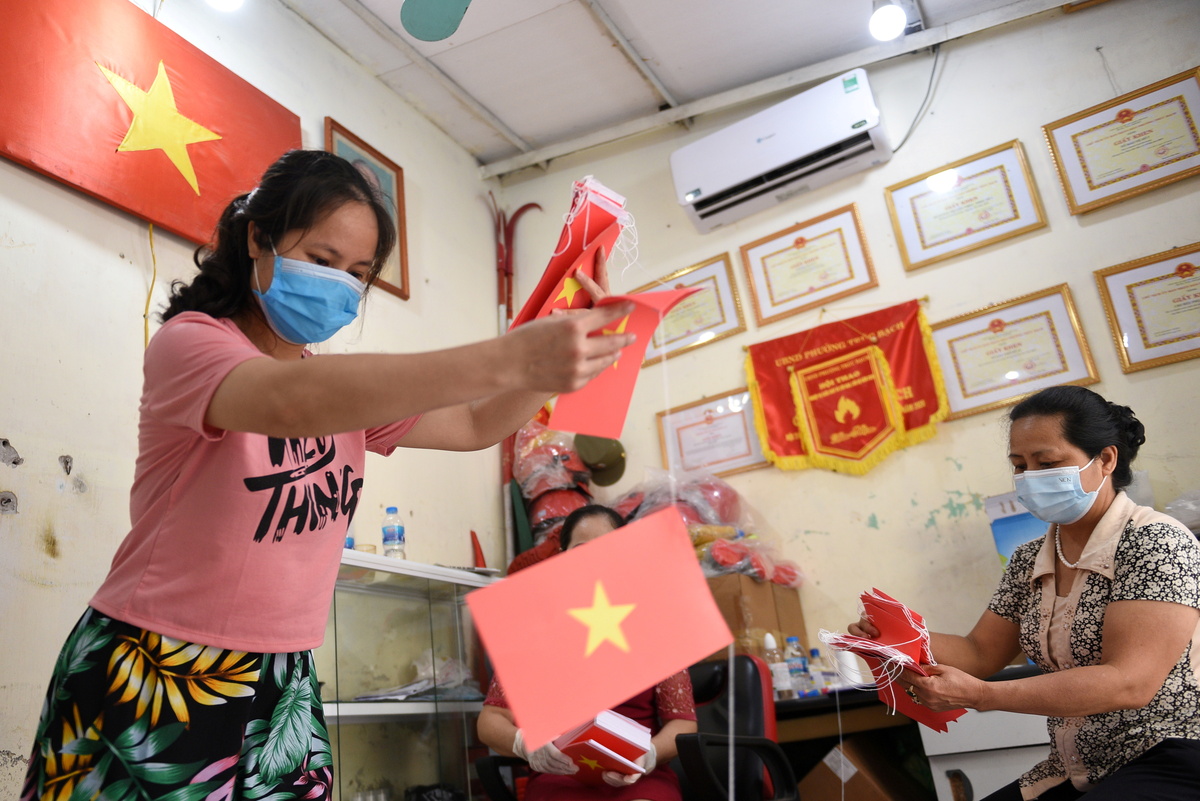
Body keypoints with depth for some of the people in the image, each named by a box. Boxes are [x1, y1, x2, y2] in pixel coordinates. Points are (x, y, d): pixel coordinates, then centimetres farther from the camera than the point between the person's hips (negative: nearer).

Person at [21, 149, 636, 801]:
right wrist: (509, 359, -44)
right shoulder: (188, 341, -12)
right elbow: (289, 402, -33)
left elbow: (475, 425, 6)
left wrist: (560, 350, -14)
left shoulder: (349, 386, 9)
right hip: (152, 679, -5)